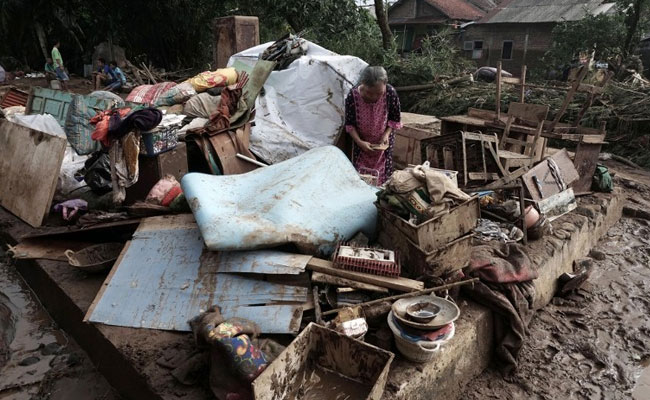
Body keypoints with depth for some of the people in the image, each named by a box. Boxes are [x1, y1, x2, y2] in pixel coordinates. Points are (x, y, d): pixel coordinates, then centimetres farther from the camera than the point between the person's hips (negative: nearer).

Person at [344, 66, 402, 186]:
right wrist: (359, 142, -25)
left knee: (383, 174, 6)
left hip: (383, 140, 0)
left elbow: (395, 119, -9)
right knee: (359, 174, 8)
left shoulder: (391, 93, -27)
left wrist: (386, 134, -21)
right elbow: (349, 124, -15)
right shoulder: (352, 96, -28)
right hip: (362, 141, 0)